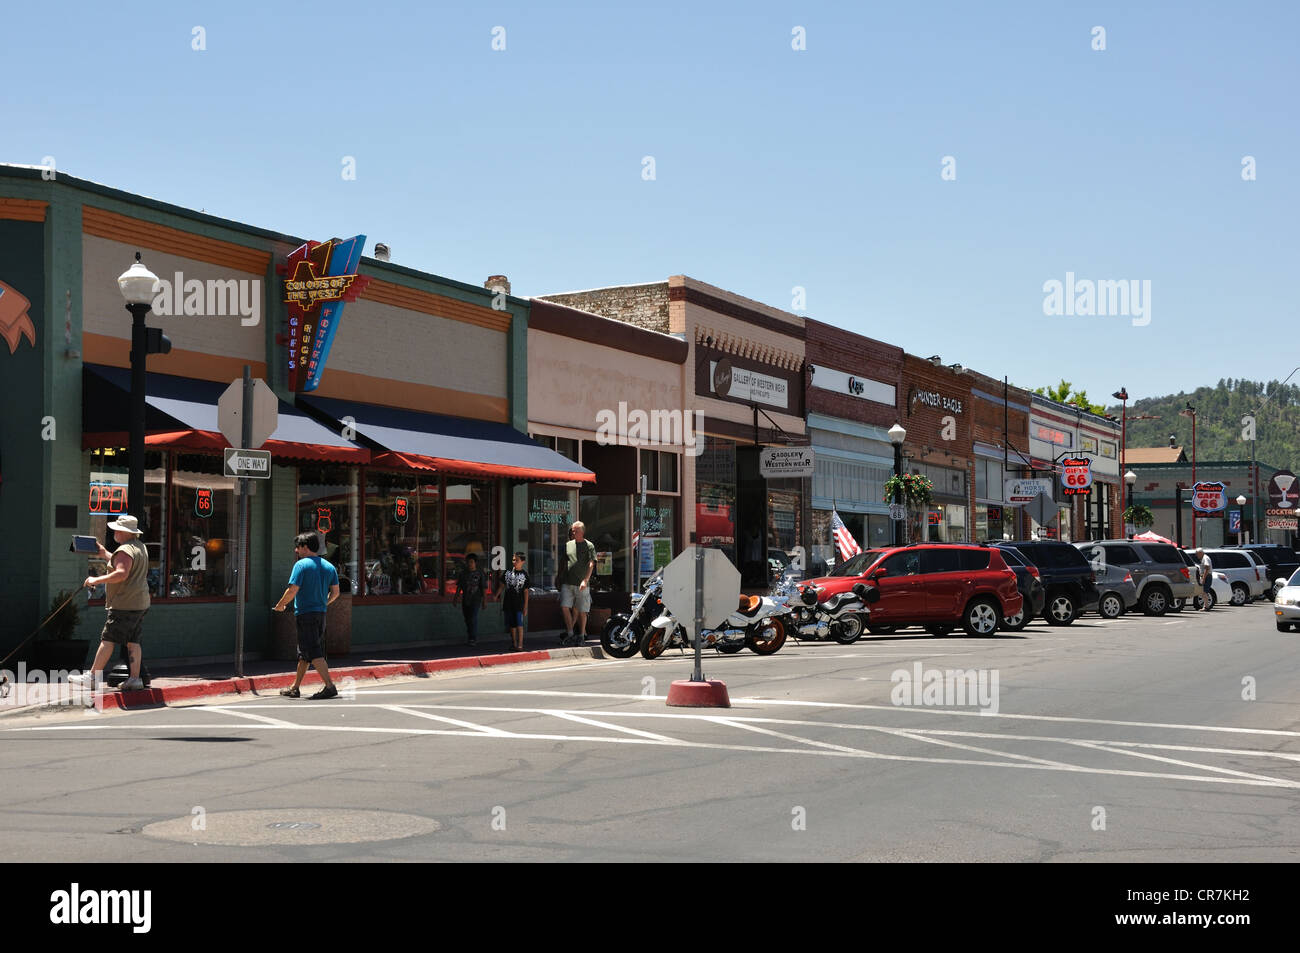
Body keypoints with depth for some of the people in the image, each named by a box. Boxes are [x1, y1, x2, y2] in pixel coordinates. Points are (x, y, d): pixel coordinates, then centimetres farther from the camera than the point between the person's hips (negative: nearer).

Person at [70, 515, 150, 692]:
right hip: (140, 603, 10)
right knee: (133, 641, 7)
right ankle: (135, 679, 3)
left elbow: (121, 574, -27)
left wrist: (97, 580, -19)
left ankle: (92, 676, -2)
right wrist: (105, 554, 25)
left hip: (125, 604, -10)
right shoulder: (140, 546, 17)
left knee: (108, 639, -5)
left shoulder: (125, 550, -14)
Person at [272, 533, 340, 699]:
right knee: (303, 653, 17)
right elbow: (335, 592, 10)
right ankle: (295, 688, 24)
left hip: (305, 613, -8)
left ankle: (330, 686, -17)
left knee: (314, 653, -9)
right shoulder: (329, 567, 9)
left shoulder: (301, 565, -11)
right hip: (321, 614, 8)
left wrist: (280, 605, -1)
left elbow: (292, 590, -17)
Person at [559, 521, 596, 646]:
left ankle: (581, 635, 15)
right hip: (567, 583, 3)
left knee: (582, 612, 2)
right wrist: (561, 579, 17)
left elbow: (591, 565, -7)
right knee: (564, 607, -9)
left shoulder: (589, 546, 0)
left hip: (582, 585, -3)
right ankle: (570, 633, 1)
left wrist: (585, 580, -19)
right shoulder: (568, 545, 12)